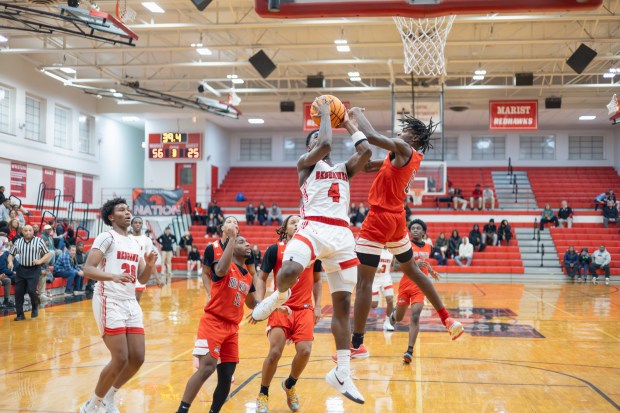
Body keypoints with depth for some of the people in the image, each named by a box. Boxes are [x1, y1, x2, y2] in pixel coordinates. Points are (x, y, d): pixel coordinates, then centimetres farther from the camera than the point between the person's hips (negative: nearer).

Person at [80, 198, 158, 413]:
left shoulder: (135, 243, 17)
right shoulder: (107, 237, -6)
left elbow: (142, 279, 18)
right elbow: (88, 269, -16)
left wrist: (150, 264, -3)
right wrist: (112, 276, -33)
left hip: (131, 303, 7)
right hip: (110, 302, -7)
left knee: (137, 358, 3)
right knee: (120, 359, -11)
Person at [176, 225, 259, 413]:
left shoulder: (248, 277, 14)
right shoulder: (225, 265, -7)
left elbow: (252, 304, 28)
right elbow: (221, 270, -34)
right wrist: (231, 237, -32)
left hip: (232, 328, 7)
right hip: (213, 322, -7)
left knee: (226, 377, 6)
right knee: (207, 368, -21)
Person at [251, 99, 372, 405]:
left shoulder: (344, 169, 24)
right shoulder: (305, 163, 11)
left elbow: (366, 151, 8)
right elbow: (325, 146, -9)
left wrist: (348, 124, 20)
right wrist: (325, 113, 6)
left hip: (342, 235, 5)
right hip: (313, 228, -4)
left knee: (343, 304, 2)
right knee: (290, 271, -36)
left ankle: (341, 375, 10)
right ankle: (279, 297, 4)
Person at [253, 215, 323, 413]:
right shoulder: (274, 249, 0)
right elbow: (261, 278, 4)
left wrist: (318, 306, 9)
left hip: (305, 308, 2)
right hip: (281, 307, -2)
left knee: (304, 351, -13)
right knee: (275, 352, -14)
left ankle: (290, 385, 20)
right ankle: (263, 394, 11)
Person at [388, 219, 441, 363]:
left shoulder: (428, 247, 9)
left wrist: (432, 271, 14)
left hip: (420, 286, 2)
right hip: (405, 285, -2)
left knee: (415, 317, -15)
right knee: (399, 318, 12)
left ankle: (410, 351, -19)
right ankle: (393, 315, 51)